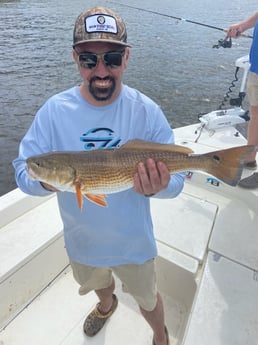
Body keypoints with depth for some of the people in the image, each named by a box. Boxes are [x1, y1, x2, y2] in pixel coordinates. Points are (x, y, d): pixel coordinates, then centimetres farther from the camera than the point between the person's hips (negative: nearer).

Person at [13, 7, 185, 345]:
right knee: (96, 283, 35)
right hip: (81, 240, 3)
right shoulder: (55, 110, -16)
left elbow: (177, 178, -15)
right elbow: (23, 170, -13)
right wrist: (46, 181, -35)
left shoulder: (147, 111, -19)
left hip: (134, 241, -2)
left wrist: (158, 186, -37)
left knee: (147, 298, 25)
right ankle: (107, 304, 74)